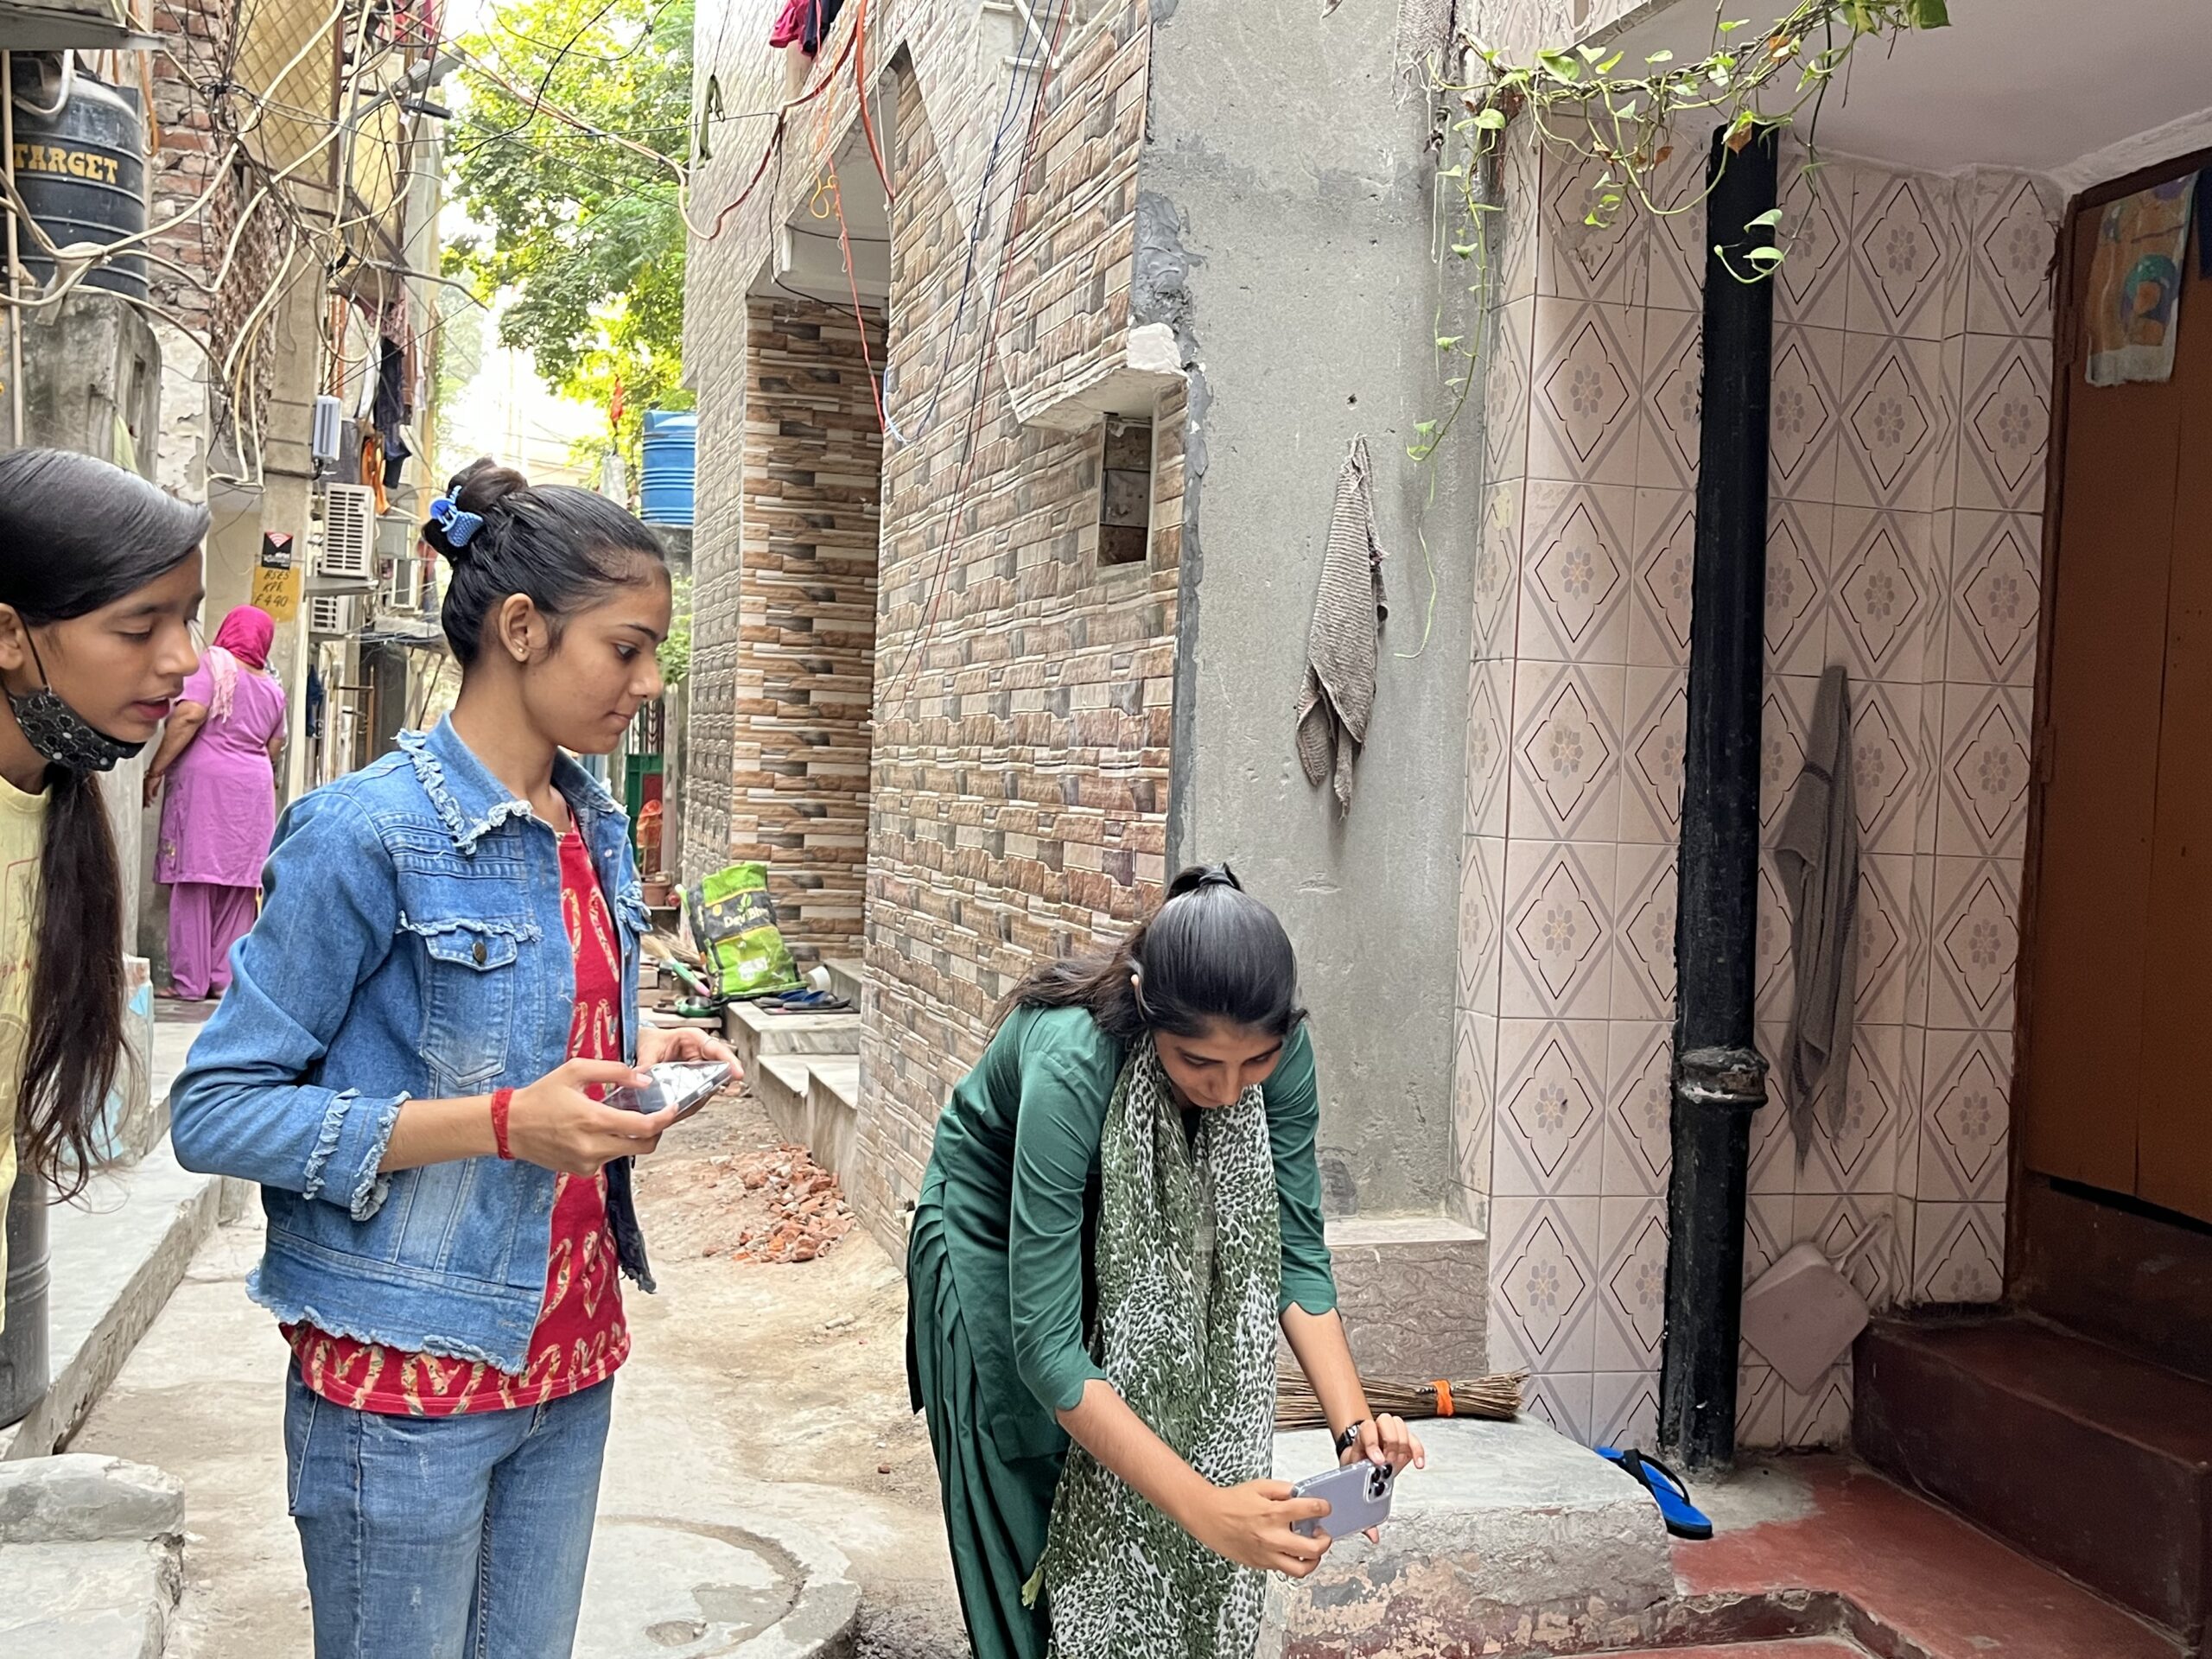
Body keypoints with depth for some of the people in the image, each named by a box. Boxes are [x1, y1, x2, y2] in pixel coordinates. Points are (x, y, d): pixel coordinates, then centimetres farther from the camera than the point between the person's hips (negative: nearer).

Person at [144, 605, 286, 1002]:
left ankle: (190, 982, -2)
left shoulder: (212, 664, -3)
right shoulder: (273, 688, 14)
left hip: (204, 781, -5)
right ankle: (227, 979, 7)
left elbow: (189, 716, -15)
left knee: (194, 883, -2)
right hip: (253, 790, 5)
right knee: (239, 887, 7)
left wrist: (156, 770, -10)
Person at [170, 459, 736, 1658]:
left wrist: (639, 1057, -2)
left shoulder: (594, 828, 7)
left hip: (569, 1351, 7)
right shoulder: (371, 831, -16)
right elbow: (215, 1111, -16)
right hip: (408, 1377, -7)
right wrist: (501, 1123, -24)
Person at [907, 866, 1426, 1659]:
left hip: (1144, 1258, 4)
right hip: (997, 1249, -4)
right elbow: (1048, 1347, -39)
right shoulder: (1073, 1062, -40)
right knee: (1037, 1546, -2)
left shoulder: (1277, 1047, -25)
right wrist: (1206, 1508, -46)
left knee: (1160, 1555, 5)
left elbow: (1295, 1252, -14)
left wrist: (1353, 1422, -28)